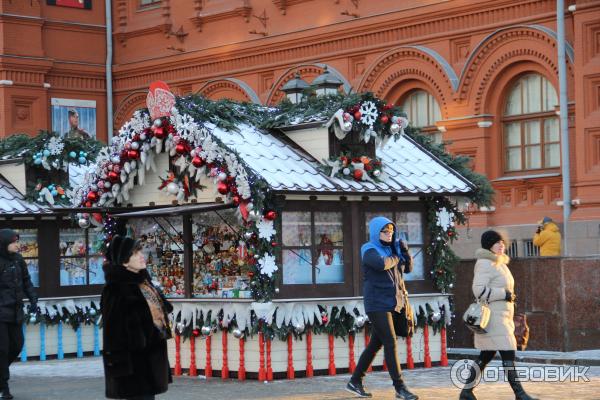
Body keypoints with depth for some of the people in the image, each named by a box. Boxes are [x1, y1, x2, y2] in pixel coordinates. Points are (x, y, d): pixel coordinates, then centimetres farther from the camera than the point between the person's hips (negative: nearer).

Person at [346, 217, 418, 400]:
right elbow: (382, 263, -28)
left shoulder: (392, 248, 14)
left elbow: (408, 268, 13)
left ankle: (355, 381, 19)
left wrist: (403, 250, -3)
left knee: (376, 344, 10)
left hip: (393, 303, 7)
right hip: (378, 304, -7)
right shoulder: (369, 250, -7)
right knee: (390, 343, -11)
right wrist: (396, 258, -9)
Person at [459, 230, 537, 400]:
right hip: (493, 317, -10)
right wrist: (505, 294, -18)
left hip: (502, 316, 10)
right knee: (508, 353, -11)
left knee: (486, 356, 11)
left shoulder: (499, 263, 19)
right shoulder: (485, 264, -12)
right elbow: (479, 290, -21)